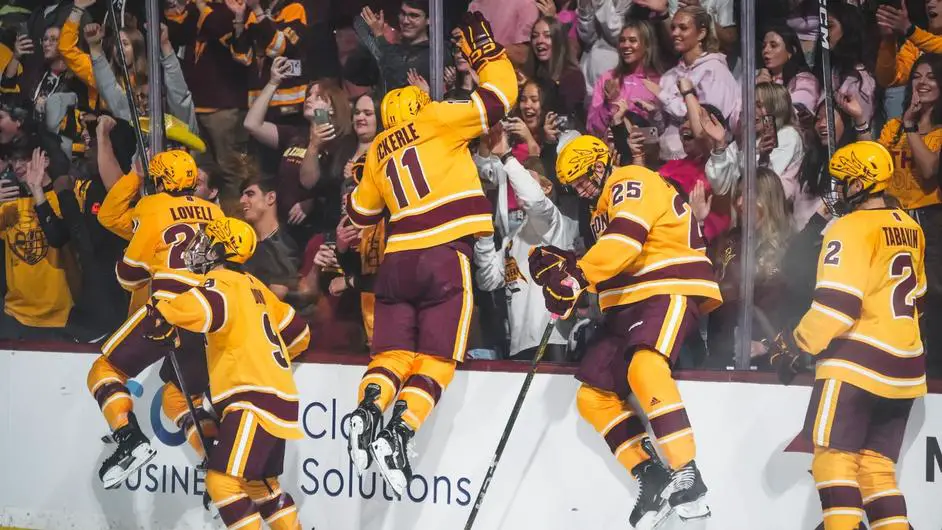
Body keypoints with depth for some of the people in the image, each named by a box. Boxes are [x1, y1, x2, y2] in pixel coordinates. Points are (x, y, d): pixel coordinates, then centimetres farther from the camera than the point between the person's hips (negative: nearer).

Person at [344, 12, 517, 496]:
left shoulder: (377, 151, 19)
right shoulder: (436, 120, 5)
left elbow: (361, 212, 31)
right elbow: (500, 95, 4)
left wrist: (360, 183, 49)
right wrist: (485, 48, 17)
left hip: (398, 259, 4)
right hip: (446, 257, -4)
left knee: (392, 351, 7)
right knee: (435, 359, -1)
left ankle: (368, 409, -21)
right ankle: (399, 433, -20)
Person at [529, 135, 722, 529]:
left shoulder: (632, 183, -7)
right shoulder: (604, 208, 25)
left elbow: (624, 240, -23)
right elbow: (610, 265, 26)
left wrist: (578, 275, -30)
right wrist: (563, 265, 8)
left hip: (671, 290, -11)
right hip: (628, 304, 11)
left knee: (643, 367, -35)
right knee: (593, 394, 1)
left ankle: (686, 476, -38)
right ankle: (653, 479, -5)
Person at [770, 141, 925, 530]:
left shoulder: (851, 228, -11)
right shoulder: (911, 229, 13)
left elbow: (837, 301, -18)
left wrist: (798, 346, -9)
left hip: (858, 360, -8)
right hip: (906, 365, 8)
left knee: (835, 454, -6)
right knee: (876, 466, 10)